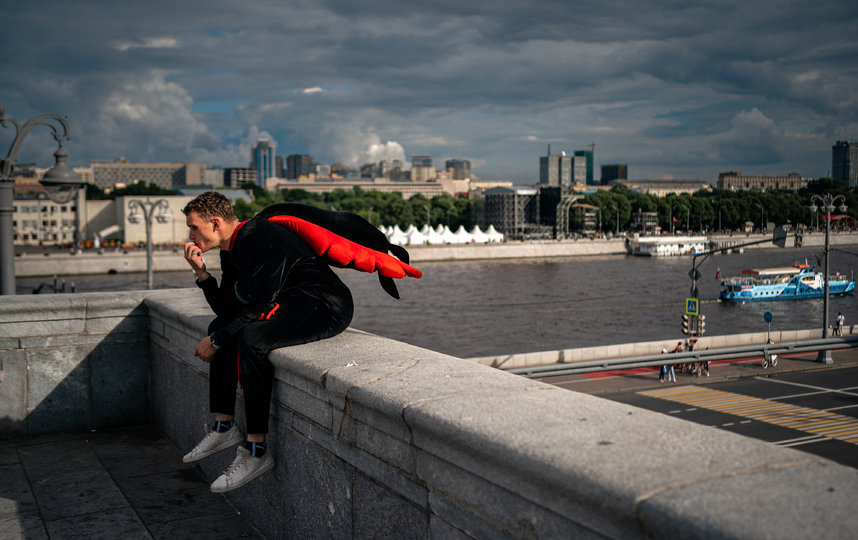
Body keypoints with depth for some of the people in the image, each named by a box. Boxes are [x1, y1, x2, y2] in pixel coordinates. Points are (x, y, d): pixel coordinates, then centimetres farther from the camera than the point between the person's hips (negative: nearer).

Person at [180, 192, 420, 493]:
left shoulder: (259, 237, -18)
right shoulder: (231, 250, 13)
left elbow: (262, 305, -22)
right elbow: (227, 310, 14)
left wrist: (216, 341, -14)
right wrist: (201, 271, 3)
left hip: (326, 305, -11)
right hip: (292, 306, 11)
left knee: (251, 339, -31)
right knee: (220, 328, 14)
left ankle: (256, 451, -25)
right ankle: (224, 426, 12)